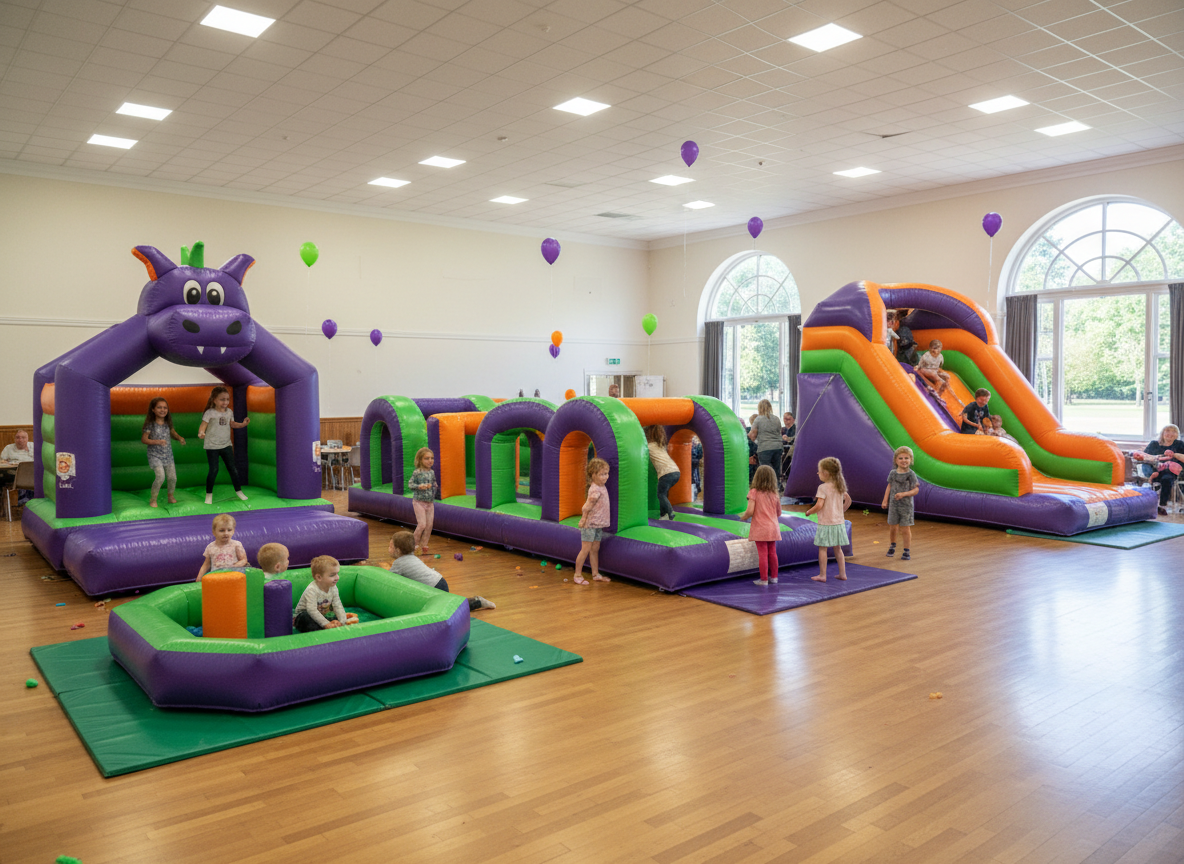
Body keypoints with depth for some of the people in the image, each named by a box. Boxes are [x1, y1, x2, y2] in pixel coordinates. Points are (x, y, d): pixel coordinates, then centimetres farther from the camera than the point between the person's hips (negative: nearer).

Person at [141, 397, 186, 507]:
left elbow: (173, 433, 18)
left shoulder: (168, 424, 3)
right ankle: (153, 499, 0)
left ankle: (171, 496, 27)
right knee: (160, 476, -18)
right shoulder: (151, 425, -11)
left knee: (172, 477, 3)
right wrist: (157, 442, -25)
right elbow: (144, 439, -10)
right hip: (155, 455, -5)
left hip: (168, 455, 5)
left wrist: (180, 438, -4)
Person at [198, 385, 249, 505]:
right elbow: (203, 425, -17)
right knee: (213, 470, -3)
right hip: (212, 446, -4)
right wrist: (201, 433, -38)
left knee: (232, 468, 8)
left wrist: (243, 424, 3)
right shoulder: (210, 413, -12)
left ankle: (238, 490, 22)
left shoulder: (229, 412, 4)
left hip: (226, 445, 4)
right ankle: (209, 494, 13)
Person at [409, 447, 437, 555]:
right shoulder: (417, 472, -12)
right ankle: (415, 544, 10)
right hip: (419, 502, -6)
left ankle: (423, 545, 18)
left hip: (430, 502, 6)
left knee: (429, 525, 5)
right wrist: (419, 486, -26)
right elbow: (410, 484, -12)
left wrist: (434, 486, 2)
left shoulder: (432, 472, 6)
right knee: (422, 524, -11)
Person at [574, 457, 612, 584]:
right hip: (589, 524, -9)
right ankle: (577, 575, 5)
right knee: (586, 549, -4)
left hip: (598, 524, 9)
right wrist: (584, 518, -15)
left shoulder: (602, 488, 8)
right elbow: (586, 507, -21)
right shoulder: (595, 490, -22)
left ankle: (595, 574, 23)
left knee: (595, 549, 15)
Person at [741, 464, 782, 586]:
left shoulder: (754, 492, -13)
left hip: (760, 529, -4)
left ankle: (764, 579, 6)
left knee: (762, 554, 1)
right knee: (772, 553, 16)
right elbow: (779, 512, 7)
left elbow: (750, 511, -19)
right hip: (773, 528, 4)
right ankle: (773, 577, 25)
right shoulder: (775, 494, 1)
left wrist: (743, 518, 0)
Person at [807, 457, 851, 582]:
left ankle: (822, 575, 4)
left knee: (822, 549, 1)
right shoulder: (839, 486, 7)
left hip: (826, 523, -7)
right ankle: (842, 573, 18)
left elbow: (819, 506, -21)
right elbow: (848, 500, 16)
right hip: (838, 522, 7)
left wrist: (809, 512, -6)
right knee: (838, 548, 14)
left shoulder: (823, 487, -15)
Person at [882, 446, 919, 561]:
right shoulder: (892, 473, 0)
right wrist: (885, 501, 7)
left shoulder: (911, 474, -10)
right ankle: (892, 546, 36)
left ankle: (906, 551, 12)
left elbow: (916, 490, -11)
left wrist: (903, 494, -24)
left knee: (905, 529, 0)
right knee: (892, 527, 12)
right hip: (893, 504, 3)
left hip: (906, 505, -3)